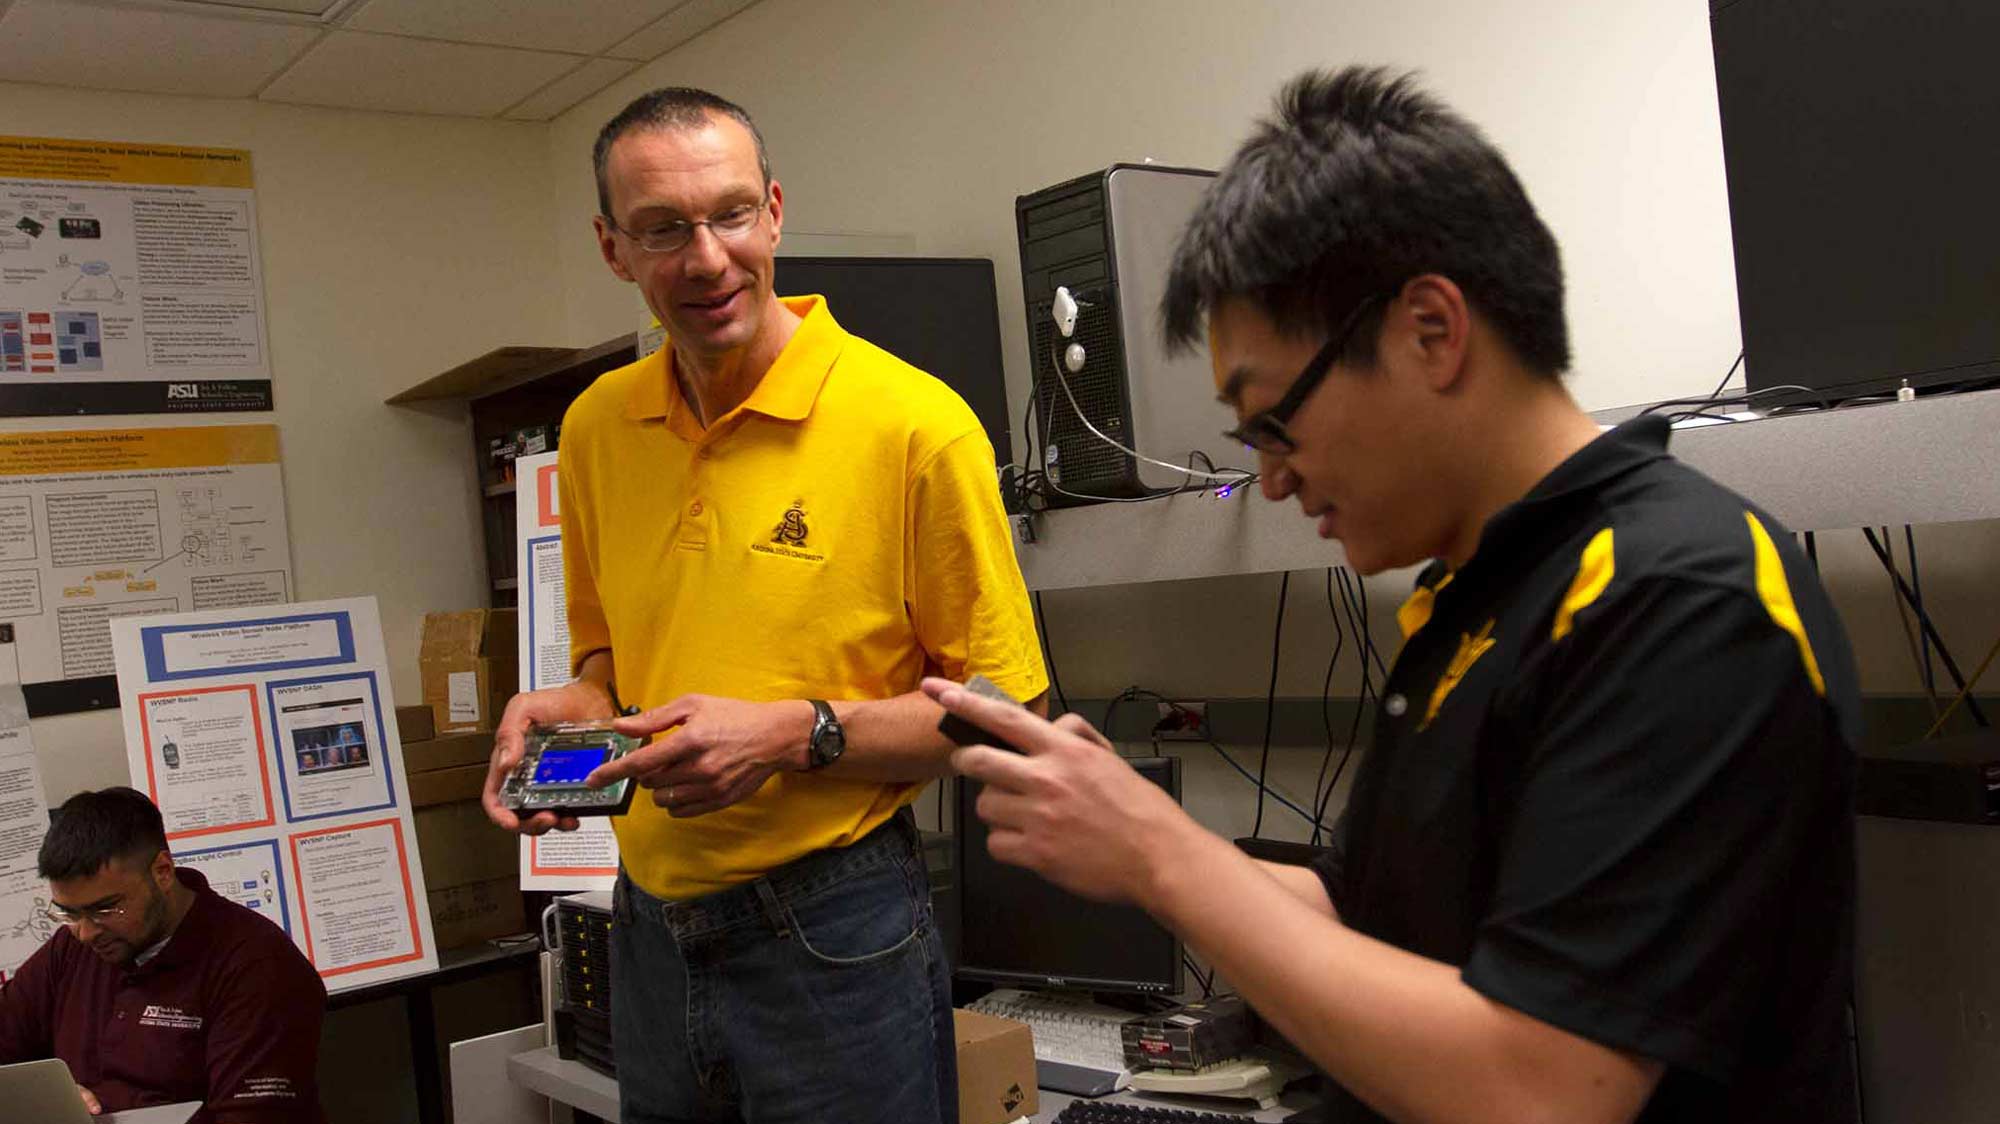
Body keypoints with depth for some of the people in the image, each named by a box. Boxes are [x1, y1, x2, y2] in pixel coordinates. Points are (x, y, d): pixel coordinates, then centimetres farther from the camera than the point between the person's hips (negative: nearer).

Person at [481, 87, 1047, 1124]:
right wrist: (567, 709, -4)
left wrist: (798, 735, -20)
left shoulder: (914, 425, -15)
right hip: (650, 930, 5)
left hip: (834, 938, -5)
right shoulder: (596, 426, 3)